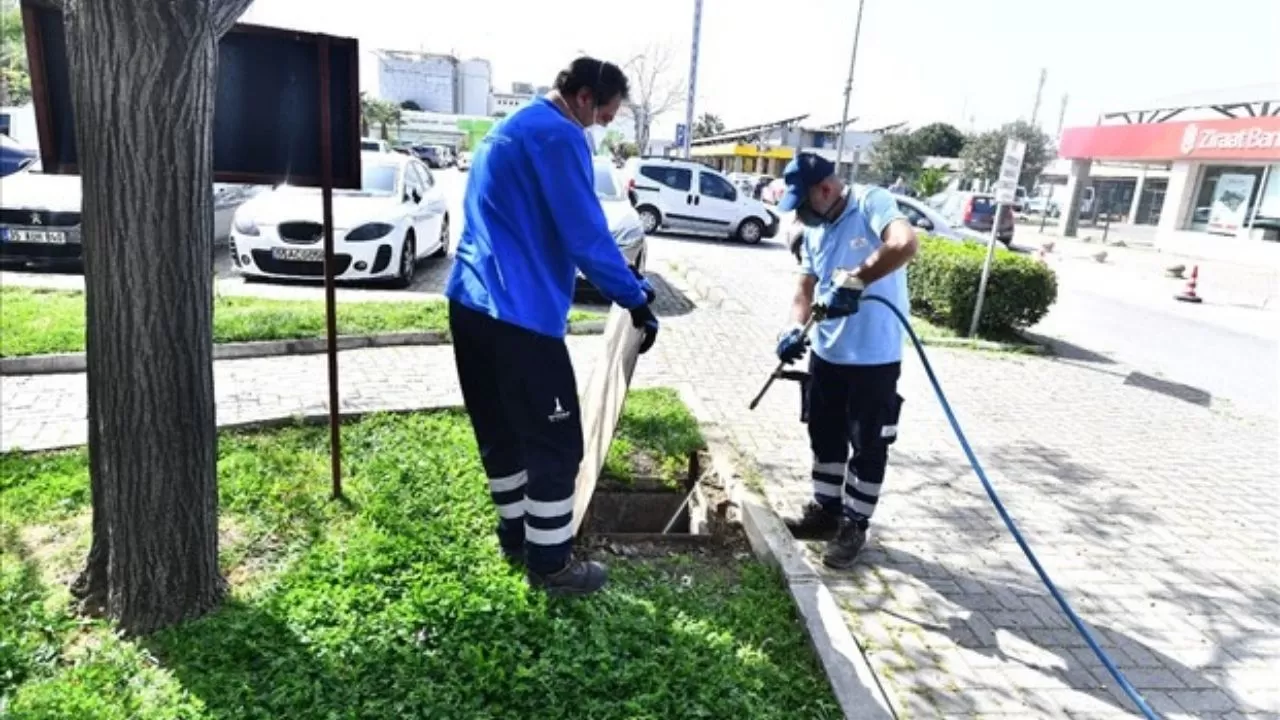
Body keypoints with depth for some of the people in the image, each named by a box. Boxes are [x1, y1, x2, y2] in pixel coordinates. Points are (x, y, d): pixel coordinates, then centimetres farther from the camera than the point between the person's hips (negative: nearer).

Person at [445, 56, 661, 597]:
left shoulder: (509, 129, 23)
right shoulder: (558, 135, -9)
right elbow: (586, 235, -15)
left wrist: (623, 283, 25)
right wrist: (634, 299, -5)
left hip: (473, 303, 10)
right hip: (518, 313, -10)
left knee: (500, 432, 18)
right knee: (553, 443, 1)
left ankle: (516, 537, 33)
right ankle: (551, 564, 12)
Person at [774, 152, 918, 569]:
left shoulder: (872, 203, -16)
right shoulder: (813, 231, 7)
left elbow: (905, 244, -35)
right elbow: (806, 287, 7)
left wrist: (855, 282, -34)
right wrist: (796, 328, -11)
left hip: (874, 357, -7)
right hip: (827, 353, 8)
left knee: (868, 445, 6)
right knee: (825, 436, 17)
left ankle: (854, 526, 20)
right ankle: (825, 510, 34)